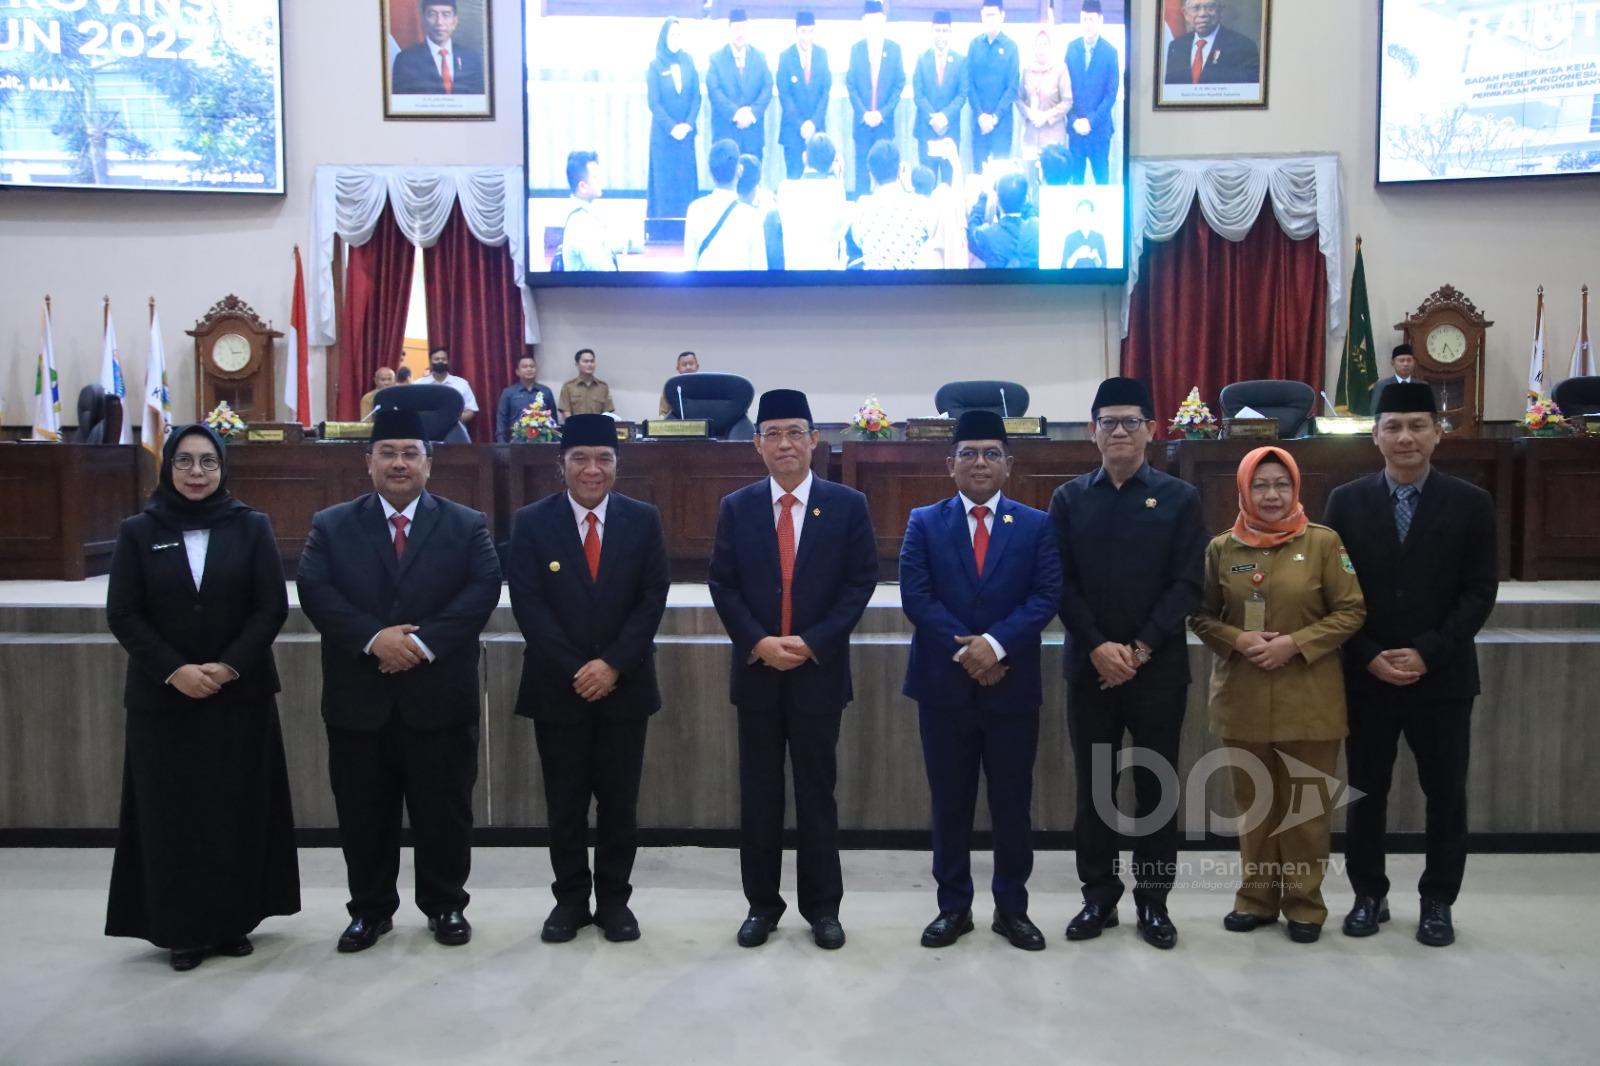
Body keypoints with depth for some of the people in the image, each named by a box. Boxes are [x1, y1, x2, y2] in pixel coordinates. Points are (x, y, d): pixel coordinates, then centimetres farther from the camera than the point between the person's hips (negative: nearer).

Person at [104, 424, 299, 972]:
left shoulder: (252, 527, 1)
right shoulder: (138, 532, 2)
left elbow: (273, 606, -3)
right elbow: (122, 614, -2)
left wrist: (229, 666, -14)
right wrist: (174, 670, -13)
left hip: (240, 694, 0)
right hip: (162, 697, 0)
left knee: (239, 809, 4)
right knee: (171, 813, 3)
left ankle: (234, 920, 17)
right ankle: (182, 929, 14)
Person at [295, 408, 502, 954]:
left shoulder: (467, 525, 4)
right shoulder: (330, 525, 7)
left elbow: (484, 590, -8)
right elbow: (314, 591, -6)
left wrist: (424, 640, -19)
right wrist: (373, 637, -20)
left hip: (439, 695, -1)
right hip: (358, 698, 1)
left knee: (443, 809, 8)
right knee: (363, 812, 11)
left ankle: (446, 905, 25)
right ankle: (370, 909, 27)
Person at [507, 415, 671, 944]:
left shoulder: (644, 520, 1)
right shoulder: (531, 522, -1)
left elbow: (653, 599, -3)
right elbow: (528, 604, -7)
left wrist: (613, 664, -13)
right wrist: (574, 670, -14)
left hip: (625, 684, 1)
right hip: (557, 686, 0)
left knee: (619, 801, 8)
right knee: (565, 802, 9)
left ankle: (615, 900, 23)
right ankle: (570, 899, 24)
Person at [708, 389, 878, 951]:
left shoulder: (847, 504, 0)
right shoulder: (736, 507, 4)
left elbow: (861, 581, -3)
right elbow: (722, 584, 2)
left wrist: (813, 642, -13)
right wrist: (758, 642, -12)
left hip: (818, 669, -1)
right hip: (755, 668, 2)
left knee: (817, 789, 7)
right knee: (758, 792, 9)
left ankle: (822, 907, 19)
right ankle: (762, 903, 22)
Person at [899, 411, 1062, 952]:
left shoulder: (1035, 525, 5)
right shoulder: (924, 523, 4)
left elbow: (1046, 596, -5)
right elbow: (915, 596, -6)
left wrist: (996, 644, -18)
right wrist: (963, 651, -15)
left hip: (1013, 684, 0)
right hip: (944, 684, 0)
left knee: (1012, 802, 8)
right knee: (950, 801, 8)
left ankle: (1012, 907, 23)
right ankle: (953, 905, 21)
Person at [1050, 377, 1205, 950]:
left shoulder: (1180, 498, 2)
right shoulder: (1069, 499, 5)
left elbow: (1187, 584, -4)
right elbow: (1061, 583, 0)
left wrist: (1140, 648, -13)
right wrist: (1098, 647, -12)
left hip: (1159, 667, -1)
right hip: (1089, 665, 1)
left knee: (1156, 785, 7)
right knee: (1093, 785, 8)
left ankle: (1153, 900, 20)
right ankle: (1098, 896, 20)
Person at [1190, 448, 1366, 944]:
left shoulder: (1323, 542, -4)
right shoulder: (1222, 548, 1)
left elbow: (1352, 611, -4)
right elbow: (1200, 615, 6)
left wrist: (1296, 643, -14)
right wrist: (1238, 641, -12)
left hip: (1309, 698, -2)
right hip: (1243, 696, 2)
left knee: (1307, 804, 8)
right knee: (1253, 802, 13)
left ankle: (1305, 903, 23)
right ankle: (1257, 896, 27)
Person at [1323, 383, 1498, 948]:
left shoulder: (1470, 503, -1)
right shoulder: (1346, 501, 1)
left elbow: (1480, 592, -5)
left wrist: (1427, 653, -15)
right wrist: (1369, 656, -10)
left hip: (1442, 676, 0)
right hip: (1365, 676, 1)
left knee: (1446, 793, 9)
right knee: (1365, 791, 9)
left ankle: (1438, 901, 25)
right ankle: (1369, 894, 24)